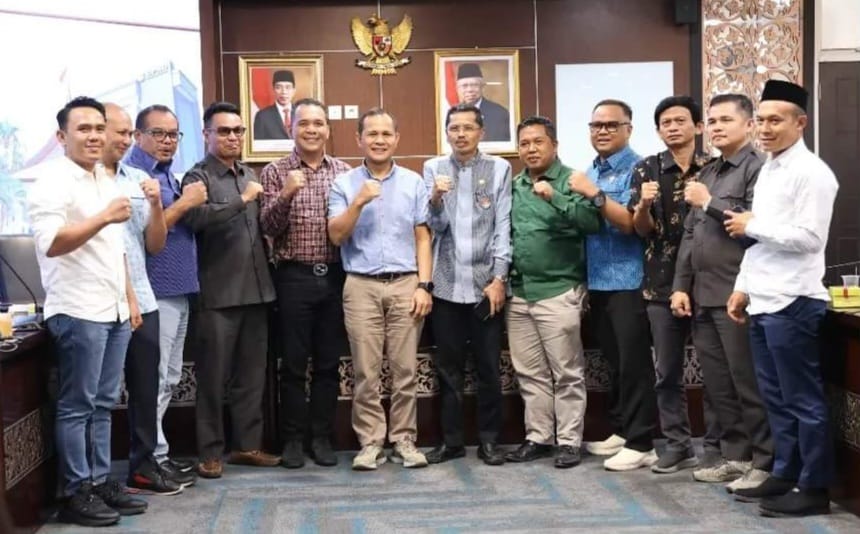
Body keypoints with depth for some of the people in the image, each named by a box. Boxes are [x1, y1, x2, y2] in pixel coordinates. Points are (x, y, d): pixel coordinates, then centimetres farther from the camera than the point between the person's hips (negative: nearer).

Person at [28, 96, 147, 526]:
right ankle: (75, 494, 8)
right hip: (78, 312, -8)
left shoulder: (105, 181, 17)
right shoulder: (53, 182, -9)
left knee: (103, 404, 12)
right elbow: (50, 243, -21)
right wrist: (105, 216, -24)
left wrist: (130, 298, 18)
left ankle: (100, 481, 21)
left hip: (114, 311, 8)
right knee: (76, 406, -1)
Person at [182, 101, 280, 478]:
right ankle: (210, 451, 11)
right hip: (219, 293, -6)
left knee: (251, 373, 10)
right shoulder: (198, 176, -3)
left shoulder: (249, 175, 17)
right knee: (214, 376, 1)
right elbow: (197, 217, -23)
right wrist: (241, 200, -19)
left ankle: (247, 444, 20)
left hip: (256, 289, 6)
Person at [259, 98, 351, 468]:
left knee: (329, 362, 8)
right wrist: (285, 195, -22)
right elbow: (268, 228, -6)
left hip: (335, 276, 2)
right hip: (294, 277, -2)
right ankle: (294, 438, 15)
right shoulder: (274, 172, 2)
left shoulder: (344, 172, 9)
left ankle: (322, 437, 19)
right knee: (294, 362, 4)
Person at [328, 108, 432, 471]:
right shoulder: (344, 184, 6)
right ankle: (370, 443, 10)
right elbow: (336, 235, -2)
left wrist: (424, 285, -1)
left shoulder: (413, 182, 9)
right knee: (366, 371, 1)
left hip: (406, 284, 1)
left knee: (405, 369, 2)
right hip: (361, 286, 0)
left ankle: (404, 440, 12)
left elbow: (422, 238, 7)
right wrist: (358, 202, -15)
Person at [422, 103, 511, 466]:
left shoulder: (499, 168, 2)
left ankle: (488, 440, 17)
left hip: (485, 283, -1)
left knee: (488, 368, 5)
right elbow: (436, 226, 1)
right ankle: (451, 440, 19)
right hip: (446, 284, 2)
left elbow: (503, 227, -1)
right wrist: (435, 200, -19)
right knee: (448, 368, 8)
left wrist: (499, 278, -7)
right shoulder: (433, 168, 6)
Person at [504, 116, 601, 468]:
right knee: (530, 373, 12)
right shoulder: (514, 186, 12)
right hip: (519, 292, 6)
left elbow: (592, 221, -18)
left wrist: (553, 197, -27)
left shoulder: (571, 181, -4)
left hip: (558, 291, -6)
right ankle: (538, 437, 22)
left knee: (567, 373, 2)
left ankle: (569, 441, 11)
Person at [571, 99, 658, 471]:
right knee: (613, 363, 15)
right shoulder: (590, 172, 14)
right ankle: (620, 430, 26)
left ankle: (640, 443, 5)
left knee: (633, 363, -2)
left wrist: (595, 195, -22)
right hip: (598, 282, 8)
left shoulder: (636, 169, -9)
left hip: (628, 282, -8)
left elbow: (632, 222, -19)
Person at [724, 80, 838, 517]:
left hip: (791, 303, -8)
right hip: (761, 301, 9)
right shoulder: (766, 170, 15)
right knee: (776, 397, 15)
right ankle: (785, 474, 26)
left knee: (802, 399, 1)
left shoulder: (811, 172, -11)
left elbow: (808, 238, -19)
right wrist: (743, 287, 15)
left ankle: (814, 488, 12)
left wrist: (751, 224, -11)